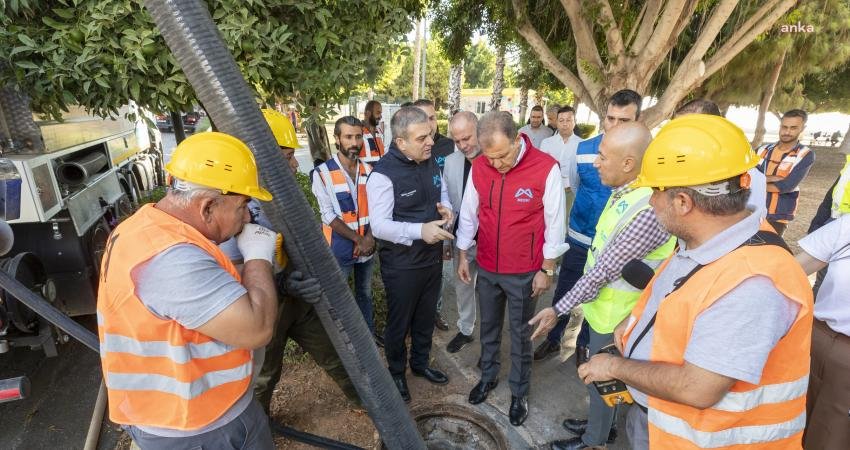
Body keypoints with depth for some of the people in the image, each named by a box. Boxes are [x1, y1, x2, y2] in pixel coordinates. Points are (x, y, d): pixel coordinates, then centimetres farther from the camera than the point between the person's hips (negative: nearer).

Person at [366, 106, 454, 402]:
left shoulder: (431, 162, 1)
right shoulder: (383, 174, -23)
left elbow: (443, 193, 15)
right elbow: (379, 226, -24)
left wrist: (446, 208, -10)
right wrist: (420, 230, -37)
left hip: (433, 256, 7)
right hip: (401, 264, -6)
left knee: (426, 317, 24)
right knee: (399, 323, 14)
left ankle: (420, 363, 48)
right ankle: (397, 373, 40)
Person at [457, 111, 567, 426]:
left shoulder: (546, 168, -19)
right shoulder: (479, 167, -8)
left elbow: (554, 223, -10)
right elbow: (469, 214, 4)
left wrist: (547, 270, -6)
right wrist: (462, 255, 9)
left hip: (524, 273, -3)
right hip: (486, 268, 4)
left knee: (520, 335, 15)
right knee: (488, 327, 22)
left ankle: (519, 392, 36)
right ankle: (488, 376, 45)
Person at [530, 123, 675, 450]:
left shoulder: (648, 210, -32)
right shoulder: (624, 190, -1)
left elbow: (603, 271, -28)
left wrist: (559, 309, -21)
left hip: (614, 314, -8)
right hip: (603, 305, 8)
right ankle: (600, 424, 48)